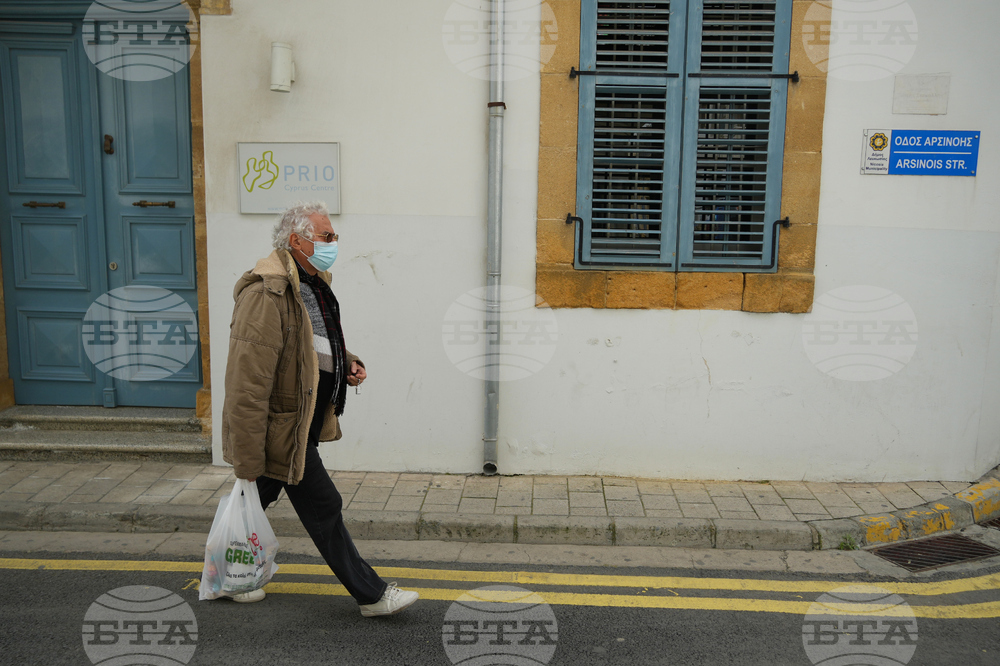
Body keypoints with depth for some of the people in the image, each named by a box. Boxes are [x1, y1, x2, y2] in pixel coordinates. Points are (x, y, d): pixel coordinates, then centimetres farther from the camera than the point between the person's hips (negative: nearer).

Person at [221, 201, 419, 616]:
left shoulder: (313, 284, 10)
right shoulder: (267, 294, -23)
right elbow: (247, 383, -26)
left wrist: (348, 363, 6)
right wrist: (248, 461, -26)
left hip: (296, 427, 9)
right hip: (282, 430, -9)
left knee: (257, 501, 21)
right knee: (323, 508, 1)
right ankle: (371, 595, 13)